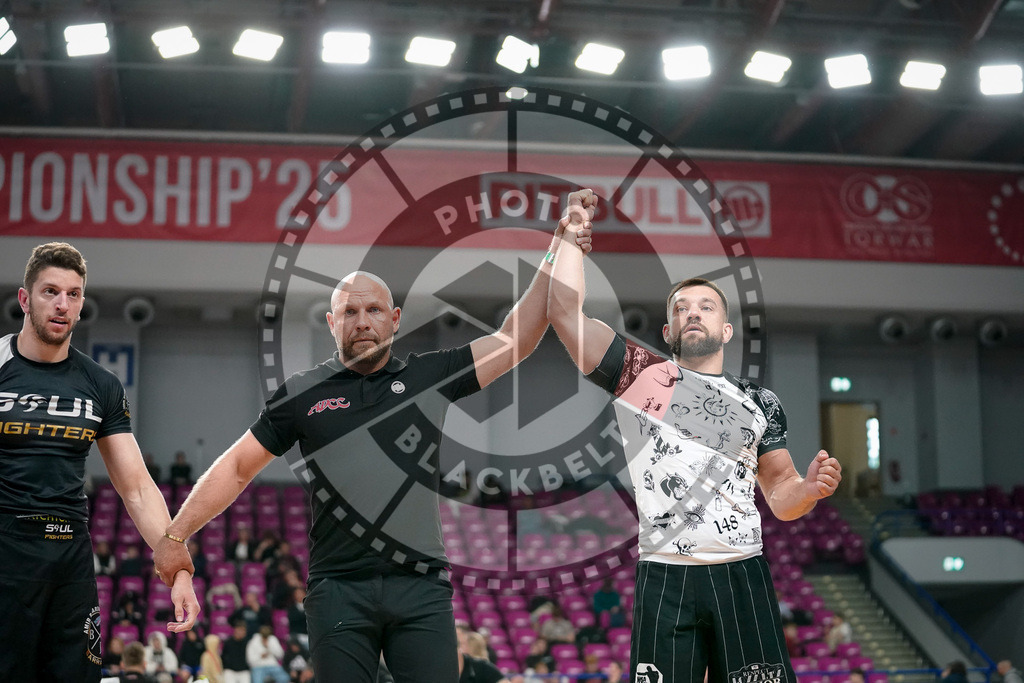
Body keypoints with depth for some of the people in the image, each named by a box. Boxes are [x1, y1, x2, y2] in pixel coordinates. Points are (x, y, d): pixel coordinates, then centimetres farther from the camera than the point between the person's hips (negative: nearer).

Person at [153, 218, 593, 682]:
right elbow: (237, 467, 13)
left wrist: (554, 263, 2)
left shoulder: (430, 377, 9)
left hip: (422, 586, 0)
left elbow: (514, 341, 7)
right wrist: (175, 535, 8)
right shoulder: (302, 394, 9)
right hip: (338, 587, 0)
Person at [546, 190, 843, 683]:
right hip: (664, 578, -2)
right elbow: (564, 310, -1)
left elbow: (781, 498, 19)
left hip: (743, 574, 2)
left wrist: (811, 487, -2)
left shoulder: (760, 403, 16)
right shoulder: (640, 376, 8)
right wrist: (572, 235, 3)